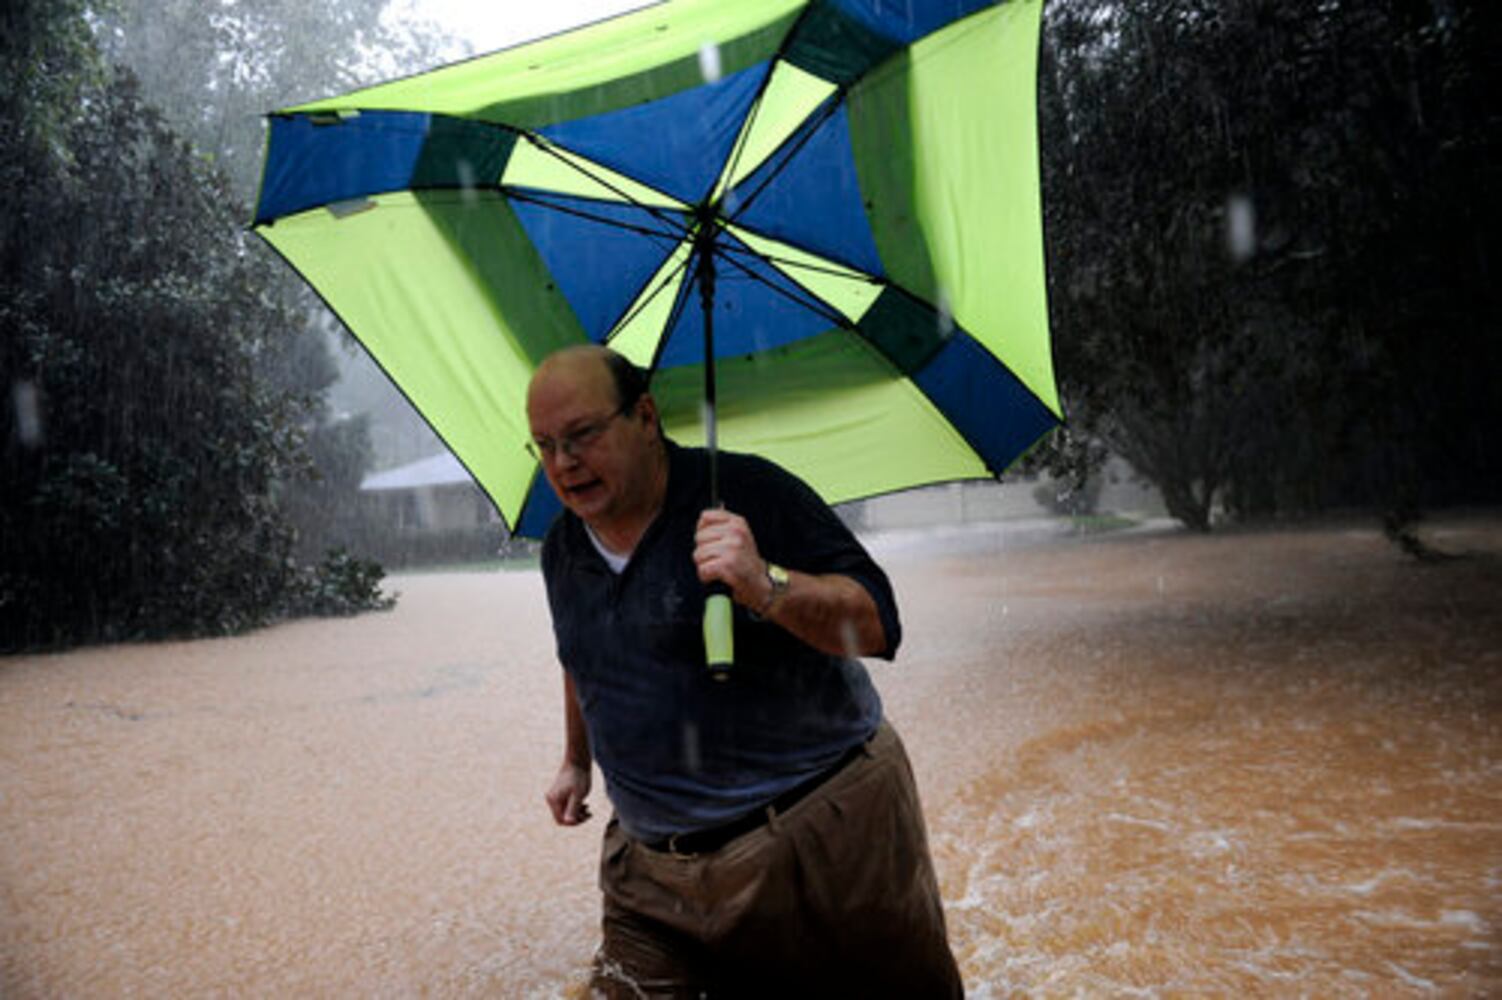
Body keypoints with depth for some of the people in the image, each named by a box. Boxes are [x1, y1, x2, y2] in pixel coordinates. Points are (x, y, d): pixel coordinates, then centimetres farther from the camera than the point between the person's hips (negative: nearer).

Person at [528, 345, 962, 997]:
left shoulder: (746, 493, -14)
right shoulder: (562, 549, 7)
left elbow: (878, 625, -18)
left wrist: (767, 588, -33)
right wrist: (577, 760, 35)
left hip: (824, 840, -4)